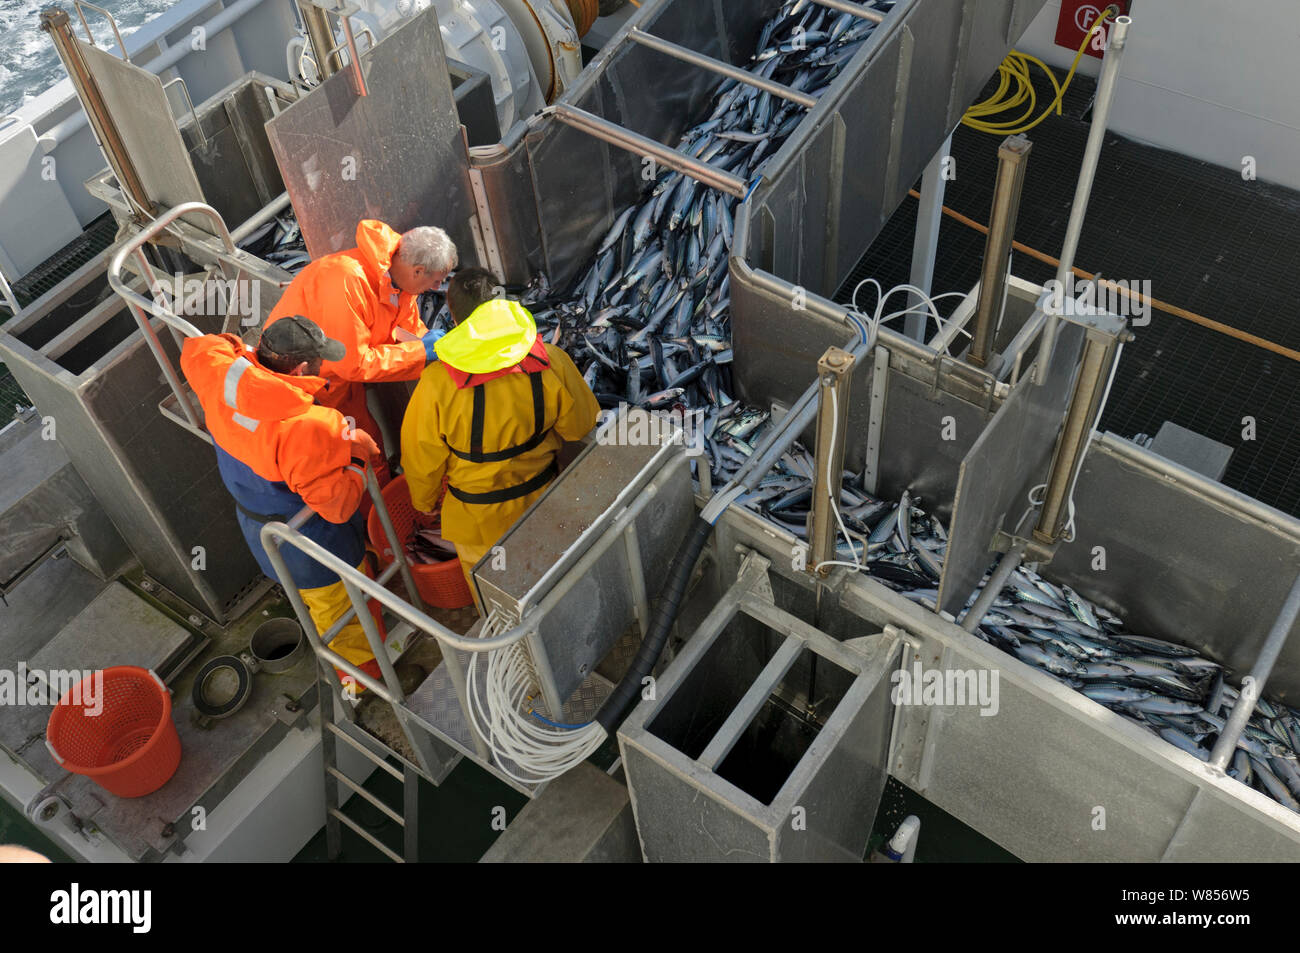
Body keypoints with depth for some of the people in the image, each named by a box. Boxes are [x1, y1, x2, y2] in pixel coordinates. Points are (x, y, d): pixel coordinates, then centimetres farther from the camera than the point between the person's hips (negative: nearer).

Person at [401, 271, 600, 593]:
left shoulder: (436, 384, -28)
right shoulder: (550, 363, -23)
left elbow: (422, 461, -14)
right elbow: (582, 426, -7)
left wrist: (425, 501, 7)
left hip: (476, 519, -2)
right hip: (541, 505, 3)